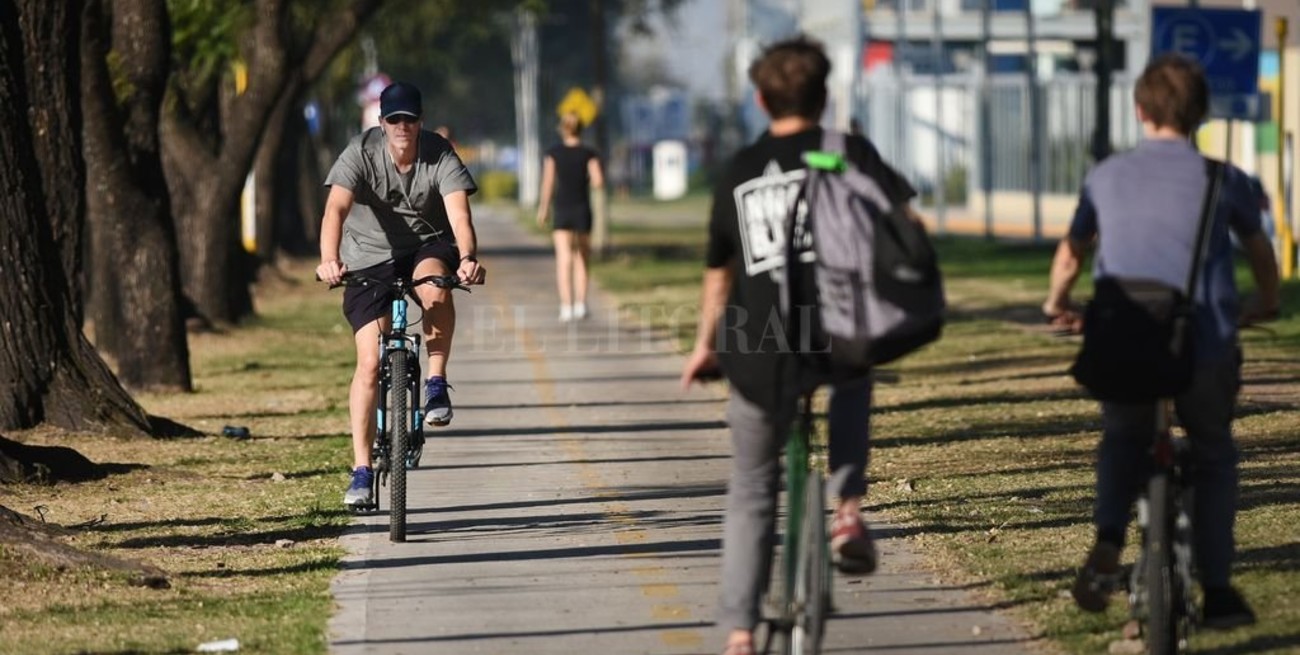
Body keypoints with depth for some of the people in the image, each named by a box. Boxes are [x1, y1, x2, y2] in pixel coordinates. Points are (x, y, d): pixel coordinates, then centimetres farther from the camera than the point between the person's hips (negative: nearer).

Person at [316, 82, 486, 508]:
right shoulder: (362, 153, -18)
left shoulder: (440, 156, -17)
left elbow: (459, 214, -30)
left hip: (427, 245, 0)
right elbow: (336, 208, -31)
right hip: (370, 256, 0)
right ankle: (361, 469, -4)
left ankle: (436, 384, -17)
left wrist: (468, 258, -50)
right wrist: (329, 260, -50)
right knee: (369, 364, -10)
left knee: (435, 288, -37)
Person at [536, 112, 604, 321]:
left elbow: (548, 183, -4)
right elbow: (599, 182, -10)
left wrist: (543, 209, 5)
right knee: (581, 259, 14)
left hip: (562, 210, -1)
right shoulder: (589, 154, -2)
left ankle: (566, 306, -16)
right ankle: (580, 304, 9)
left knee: (564, 259, -5)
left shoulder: (553, 153, -2)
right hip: (582, 210, 1)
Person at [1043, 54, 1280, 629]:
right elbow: (1258, 246, 20)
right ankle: (1217, 591, 16)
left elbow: (1069, 254, 21)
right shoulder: (1221, 179, 2)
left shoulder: (1106, 177, 7)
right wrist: (1267, 302, 41)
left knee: (1122, 440, 27)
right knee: (1214, 456, 20)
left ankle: (1107, 543, 1)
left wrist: (1056, 306, 41)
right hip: (1204, 344, -1)